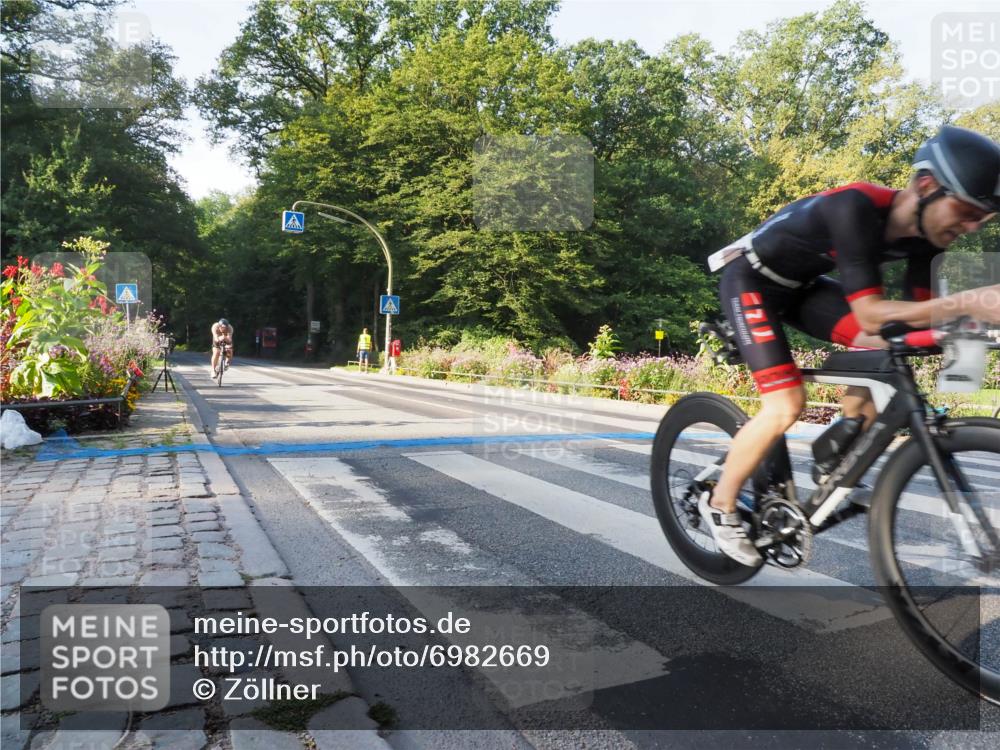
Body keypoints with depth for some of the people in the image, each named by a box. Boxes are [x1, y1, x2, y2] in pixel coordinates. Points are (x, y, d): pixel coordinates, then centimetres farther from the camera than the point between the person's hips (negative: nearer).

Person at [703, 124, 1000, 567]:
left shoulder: (924, 231, -11)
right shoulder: (856, 207, -34)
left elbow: (915, 314, -8)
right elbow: (870, 314, -38)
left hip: (801, 283, 7)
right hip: (751, 280, -7)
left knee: (886, 347, -12)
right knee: (786, 407, -17)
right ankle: (719, 505, 3)